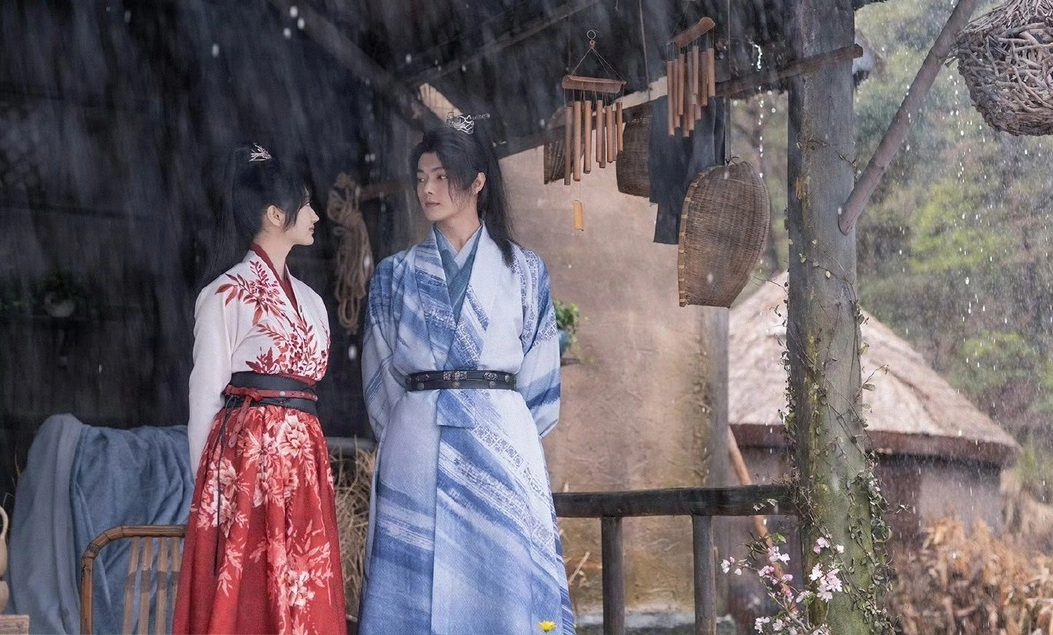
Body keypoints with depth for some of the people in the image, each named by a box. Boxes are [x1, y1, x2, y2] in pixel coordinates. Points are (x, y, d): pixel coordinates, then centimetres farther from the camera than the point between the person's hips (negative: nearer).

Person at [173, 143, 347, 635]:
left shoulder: (309, 299, 17)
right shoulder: (226, 295, -3)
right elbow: (205, 396, -4)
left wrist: (307, 449, 14)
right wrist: (208, 489, -6)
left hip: (303, 459, 7)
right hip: (248, 455, -7)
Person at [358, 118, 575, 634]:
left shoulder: (523, 272, 8)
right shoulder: (395, 275, 11)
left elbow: (540, 378, 8)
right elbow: (381, 378, 11)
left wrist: (503, 432, 7)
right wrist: (411, 431, 7)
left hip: (501, 446, -1)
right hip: (416, 453, 1)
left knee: (505, 589, -3)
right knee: (418, 589, -2)